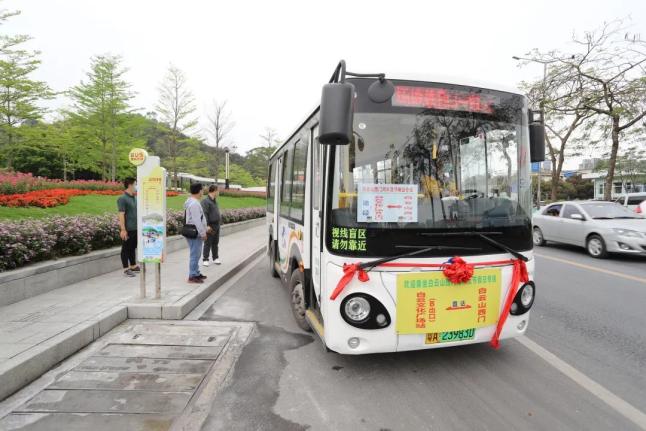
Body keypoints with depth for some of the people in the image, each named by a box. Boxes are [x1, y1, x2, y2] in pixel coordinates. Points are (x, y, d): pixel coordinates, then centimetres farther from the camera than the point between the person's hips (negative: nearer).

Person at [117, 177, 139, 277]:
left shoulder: (135, 198, 12)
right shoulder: (122, 199, -12)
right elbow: (121, 215, -17)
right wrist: (123, 229, -21)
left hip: (135, 228, 8)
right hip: (128, 229, -8)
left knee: (133, 248, 17)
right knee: (126, 249, 3)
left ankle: (133, 266, 28)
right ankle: (126, 269, 11)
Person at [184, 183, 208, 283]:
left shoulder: (191, 202, 14)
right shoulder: (194, 203, -19)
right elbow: (197, 221, -23)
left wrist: (203, 231, 22)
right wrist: (203, 233, -18)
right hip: (195, 233, -11)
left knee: (196, 254, 18)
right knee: (195, 255, -5)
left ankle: (196, 273, 27)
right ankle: (192, 276, 0)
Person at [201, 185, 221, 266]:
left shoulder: (214, 201, 14)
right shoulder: (205, 201, -14)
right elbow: (204, 214, -20)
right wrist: (207, 226, -24)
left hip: (217, 225, 8)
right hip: (210, 226, -8)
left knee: (215, 243, 15)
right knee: (208, 243, -2)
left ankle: (215, 258, 24)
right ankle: (205, 259, 7)